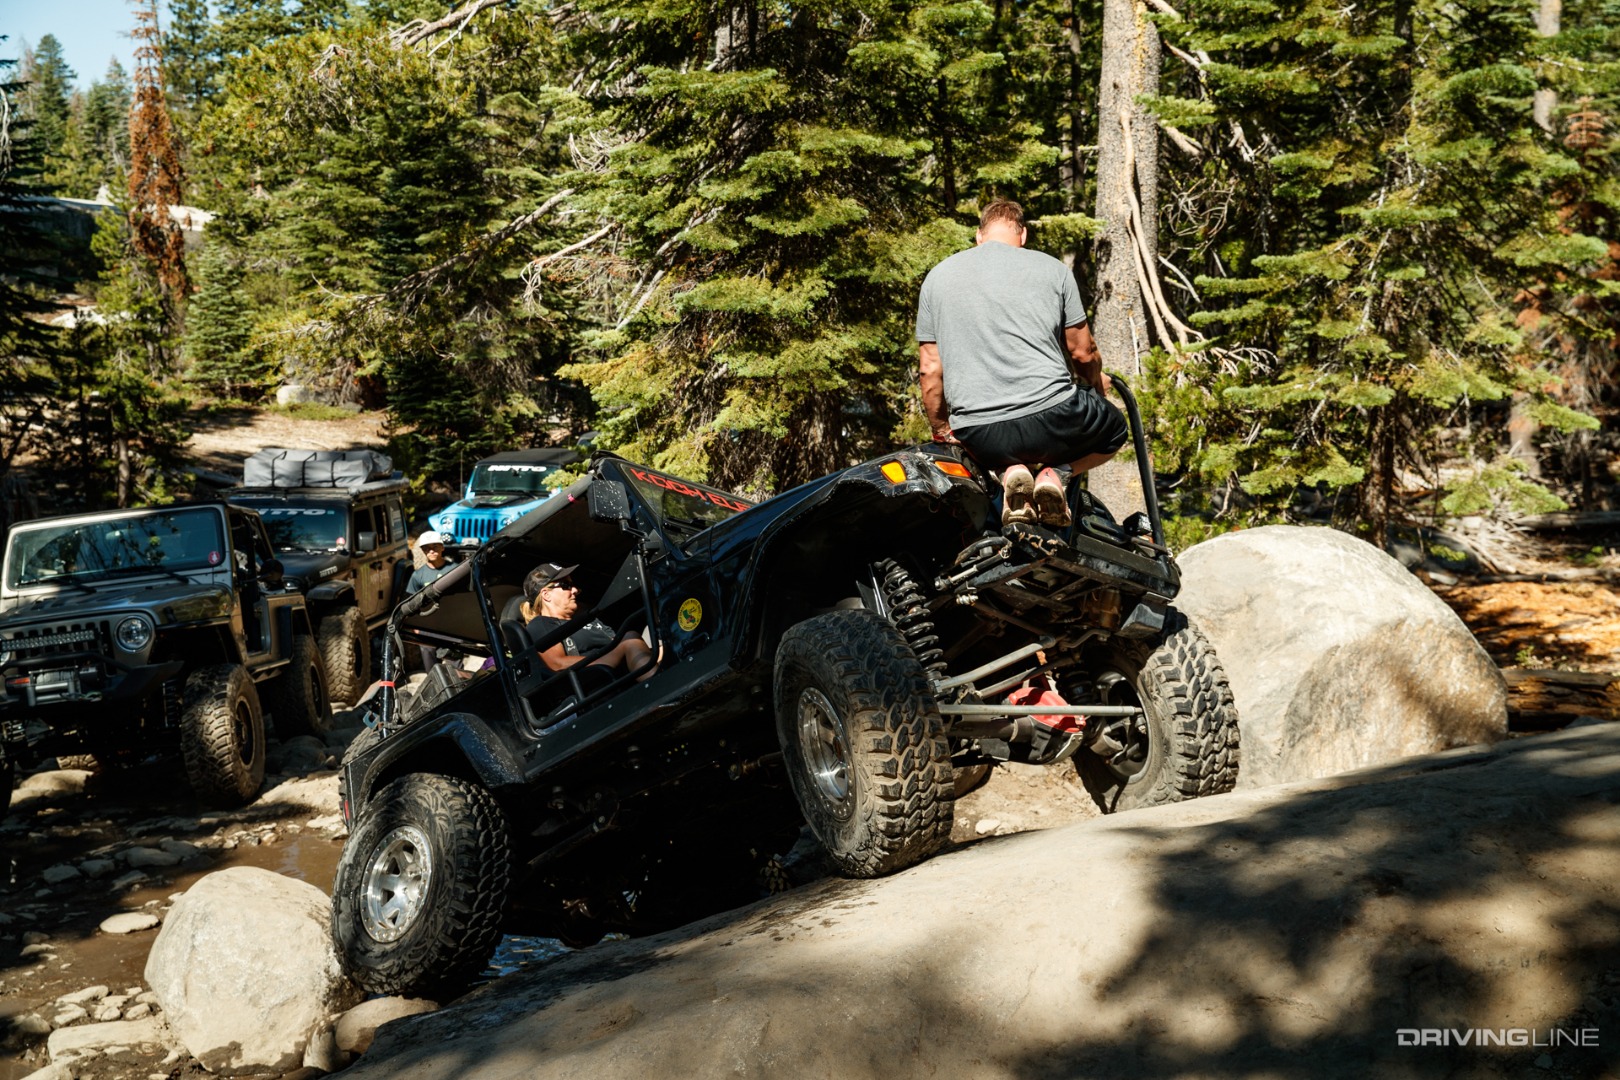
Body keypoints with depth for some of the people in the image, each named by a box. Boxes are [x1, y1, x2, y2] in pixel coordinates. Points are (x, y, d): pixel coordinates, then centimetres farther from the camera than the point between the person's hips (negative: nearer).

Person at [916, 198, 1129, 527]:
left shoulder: (937, 277, 12)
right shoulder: (1051, 268, 7)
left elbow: (930, 370, 10)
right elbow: (1082, 352, 12)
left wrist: (941, 432, 23)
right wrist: (1096, 384, 35)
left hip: (979, 436, 2)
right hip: (1052, 413, -2)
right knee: (1113, 429, 29)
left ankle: (1011, 470, 0)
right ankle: (1054, 472, -1)